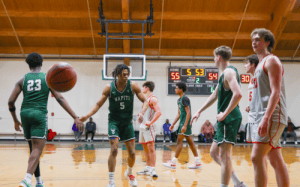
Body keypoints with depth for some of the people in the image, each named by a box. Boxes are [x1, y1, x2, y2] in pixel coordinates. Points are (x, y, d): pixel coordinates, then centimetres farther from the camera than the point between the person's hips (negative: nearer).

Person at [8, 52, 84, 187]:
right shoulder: (47, 78, 5)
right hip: (39, 114, -4)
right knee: (37, 149, -7)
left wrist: (16, 121, 21)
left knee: (33, 149, 17)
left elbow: (11, 102, 6)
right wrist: (75, 117, -7)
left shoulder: (22, 80, 10)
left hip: (25, 114, 4)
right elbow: (60, 99, -4)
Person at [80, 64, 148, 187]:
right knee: (114, 150, -16)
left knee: (132, 153, 6)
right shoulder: (109, 87, -11)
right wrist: (88, 116, -21)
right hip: (114, 121, -2)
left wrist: (142, 112, -25)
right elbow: (99, 104, -6)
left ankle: (129, 173, 36)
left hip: (127, 122, 2)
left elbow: (144, 101, -4)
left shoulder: (133, 86, -10)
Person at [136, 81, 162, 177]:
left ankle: (152, 169, -11)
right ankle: (147, 168, 19)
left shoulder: (153, 99, -10)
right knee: (145, 147, 12)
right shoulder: (146, 99, 18)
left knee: (151, 147, -11)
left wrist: (150, 122, -24)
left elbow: (159, 112, -21)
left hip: (148, 127, -10)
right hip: (142, 126, 10)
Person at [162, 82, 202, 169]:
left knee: (179, 141, -7)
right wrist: (173, 124, 17)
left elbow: (188, 113, -20)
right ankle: (198, 162, 13)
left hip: (185, 123, -10)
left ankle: (173, 163, -4)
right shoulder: (179, 100, 16)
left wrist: (185, 125, -25)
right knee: (190, 141, 9)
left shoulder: (185, 99, -14)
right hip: (183, 122, 10)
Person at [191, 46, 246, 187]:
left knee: (224, 155, -8)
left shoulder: (229, 72, -11)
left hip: (229, 118, -10)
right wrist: (199, 111, 26)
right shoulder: (224, 74, 21)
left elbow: (237, 94, -26)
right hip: (226, 119, 10)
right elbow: (215, 95, 28)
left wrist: (224, 114, -21)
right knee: (214, 152, 13)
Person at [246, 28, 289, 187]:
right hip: (258, 117, 9)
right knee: (276, 161, 8)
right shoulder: (260, 65, 24)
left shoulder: (271, 60, -4)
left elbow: (275, 92, -16)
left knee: (256, 157, -17)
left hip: (271, 117, -9)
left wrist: (266, 118, -25)